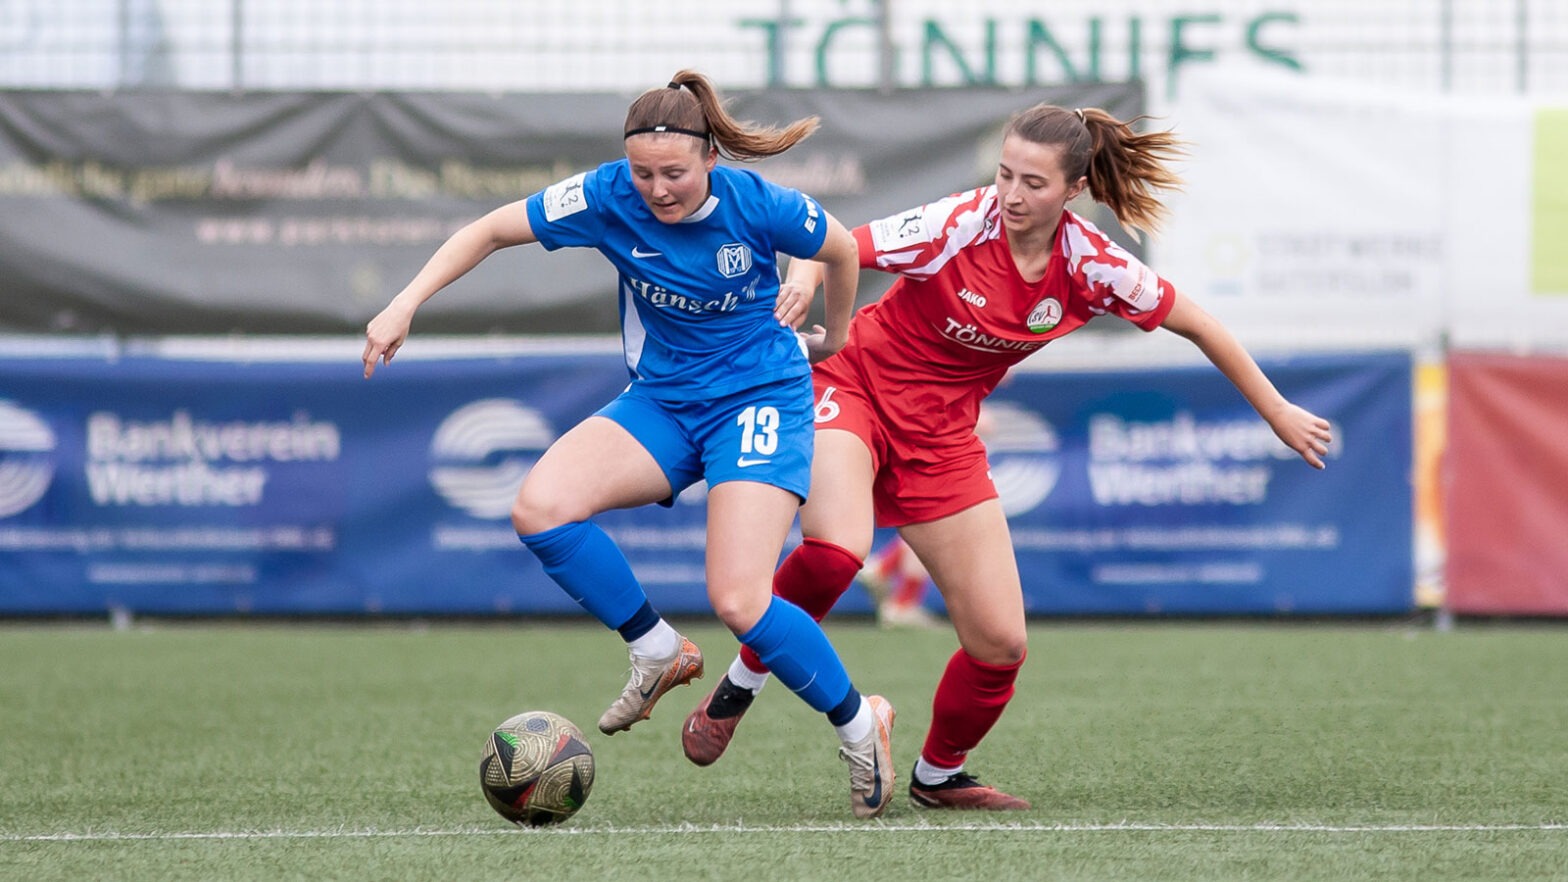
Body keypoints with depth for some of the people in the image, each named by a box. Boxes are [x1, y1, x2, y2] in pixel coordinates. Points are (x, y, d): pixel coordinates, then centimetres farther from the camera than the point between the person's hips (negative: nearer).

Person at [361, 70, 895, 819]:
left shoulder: (758, 206, -19)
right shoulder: (609, 197, -14)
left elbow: (842, 250, 2)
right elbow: (492, 230, -5)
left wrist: (832, 336, 19)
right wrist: (405, 305, -14)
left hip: (759, 400, -4)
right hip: (661, 400, 4)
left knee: (738, 600, -21)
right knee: (540, 508, -22)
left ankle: (859, 724, 5)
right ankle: (658, 654, -1)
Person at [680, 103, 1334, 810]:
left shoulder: (1089, 266, -11)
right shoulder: (957, 226, -22)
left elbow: (1195, 325, 3)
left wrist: (1279, 414, 9)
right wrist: (795, 292, -44)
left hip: (941, 434, 4)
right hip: (856, 386, -4)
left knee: (1000, 643, -1)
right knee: (835, 551, -35)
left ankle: (938, 775, 28)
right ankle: (738, 686, -9)